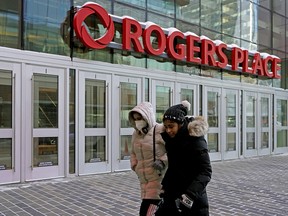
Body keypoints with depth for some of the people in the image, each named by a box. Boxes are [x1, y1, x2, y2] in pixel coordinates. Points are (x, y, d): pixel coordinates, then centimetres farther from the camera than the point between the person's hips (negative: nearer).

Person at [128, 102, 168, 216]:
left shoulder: (161, 131, -12)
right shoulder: (136, 134, 11)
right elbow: (133, 153, 25)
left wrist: (163, 161, -23)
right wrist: (135, 166, 9)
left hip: (159, 178, -7)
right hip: (144, 180, 7)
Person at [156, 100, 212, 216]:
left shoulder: (195, 139, -20)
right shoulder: (171, 137, 0)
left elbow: (206, 171, -24)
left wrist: (189, 195, -33)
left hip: (193, 199, -6)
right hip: (173, 195, 7)